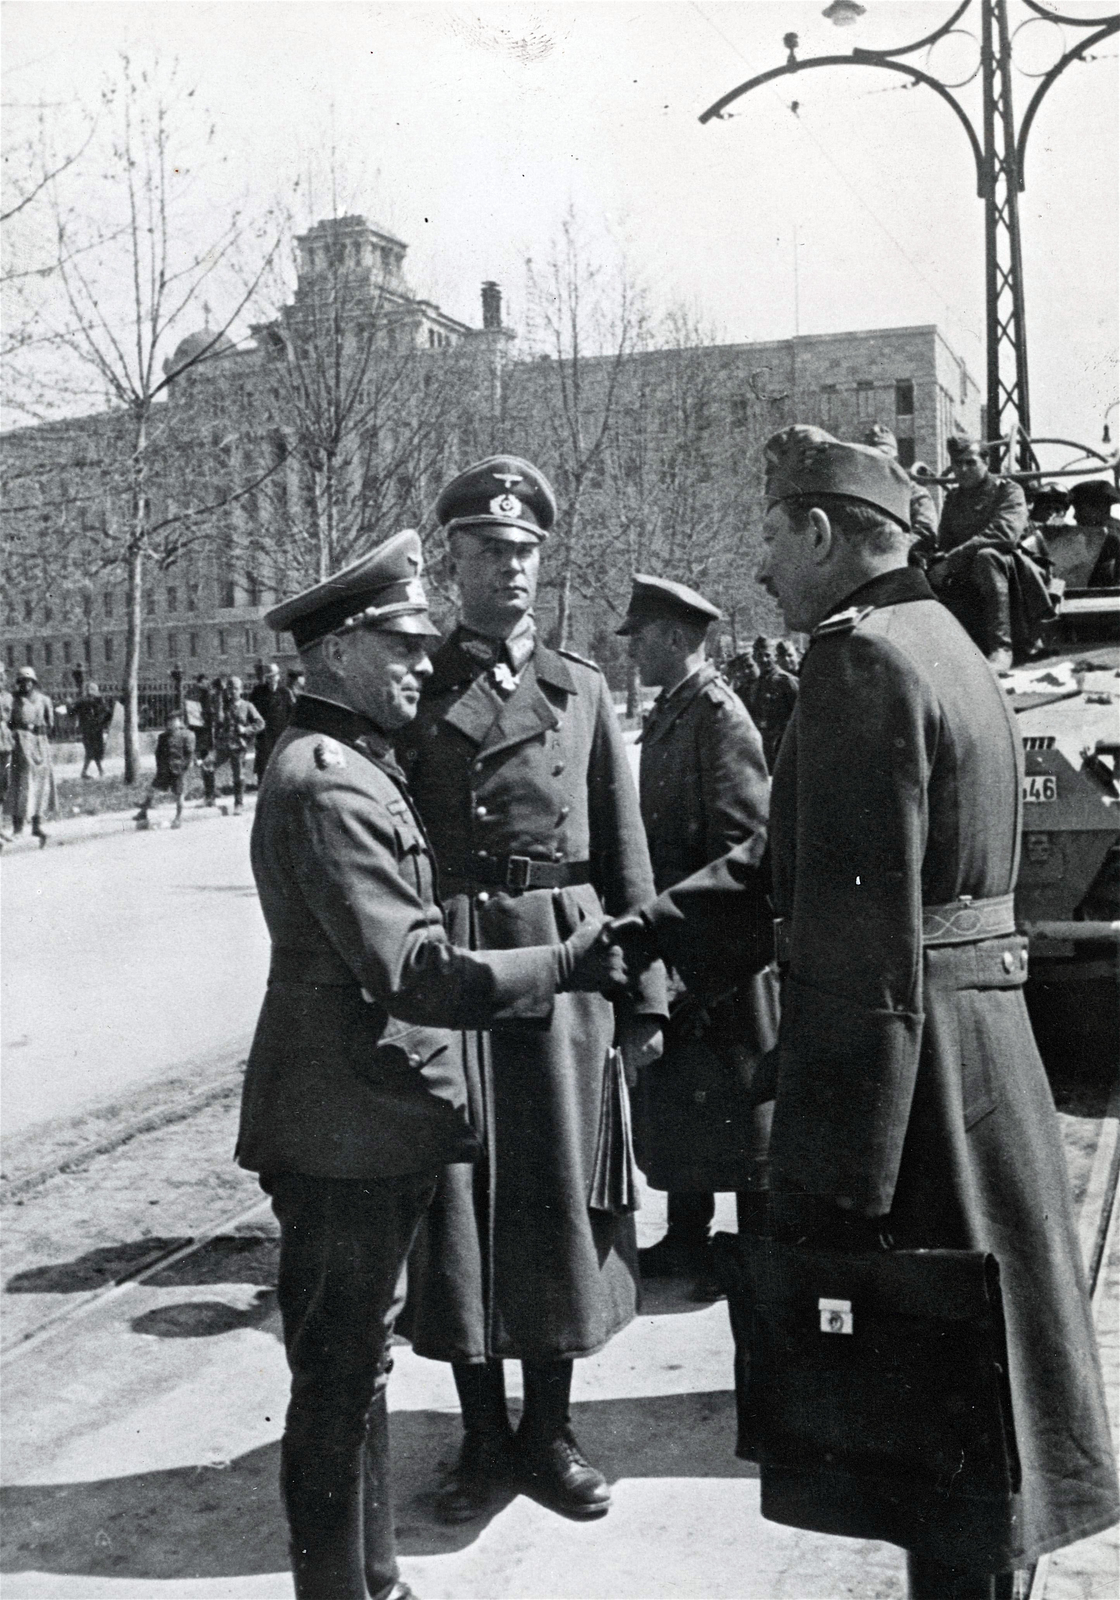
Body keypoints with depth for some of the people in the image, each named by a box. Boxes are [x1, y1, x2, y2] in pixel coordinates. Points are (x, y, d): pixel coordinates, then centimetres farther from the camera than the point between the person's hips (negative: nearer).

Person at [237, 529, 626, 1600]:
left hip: (369, 1121, 11)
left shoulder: (351, 764, 13)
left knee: (354, 1368, 21)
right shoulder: (328, 781, -20)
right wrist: (565, 965, -19)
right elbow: (414, 973, -25)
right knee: (337, 1380, 3)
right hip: (347, 1130, -11)